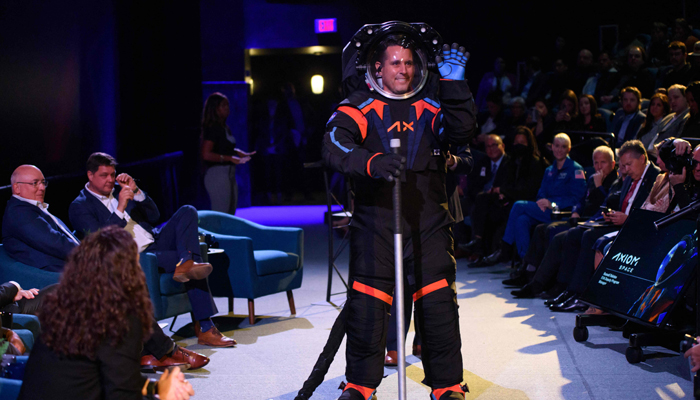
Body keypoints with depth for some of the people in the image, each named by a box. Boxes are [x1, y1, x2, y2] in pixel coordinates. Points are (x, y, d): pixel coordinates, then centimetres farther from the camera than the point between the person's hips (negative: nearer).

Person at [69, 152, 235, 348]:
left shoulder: (119, 191, 19)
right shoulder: (79, 207, -1)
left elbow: (154, 216, 15)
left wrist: (136, 191, 0)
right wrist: (120, 208, -24)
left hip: (154, 242, 7)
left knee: (188, 212, -17)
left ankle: (186, 264, -34)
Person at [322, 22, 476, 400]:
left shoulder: (430, 105, 12)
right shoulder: (360, 105, 3)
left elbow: (460, 133, -3)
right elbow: (334, 145, -13)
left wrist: (453, 83, -12)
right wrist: (372, 162, -32)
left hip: (428, 221, 2)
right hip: (375, 222, -2)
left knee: (438, 305, 1)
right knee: (366, 308, -2)